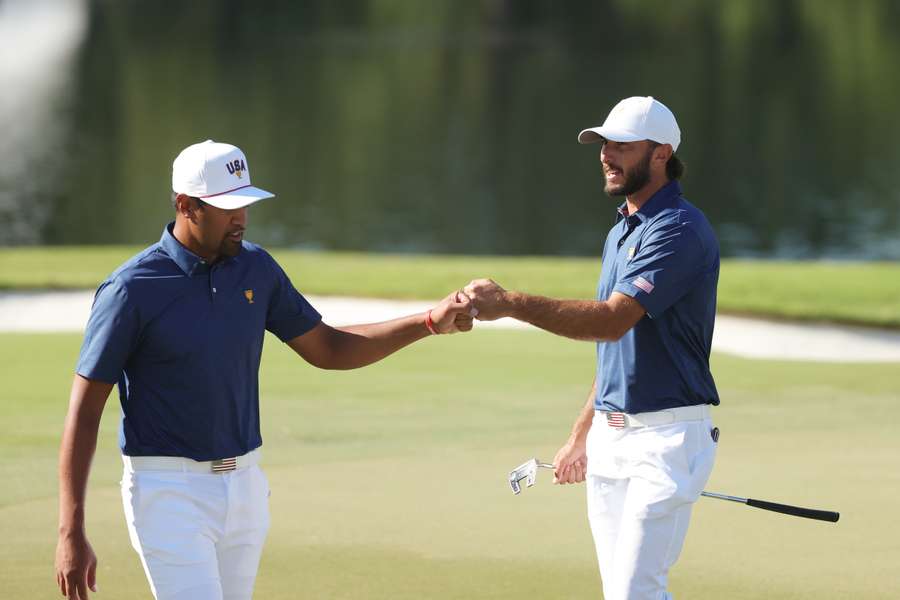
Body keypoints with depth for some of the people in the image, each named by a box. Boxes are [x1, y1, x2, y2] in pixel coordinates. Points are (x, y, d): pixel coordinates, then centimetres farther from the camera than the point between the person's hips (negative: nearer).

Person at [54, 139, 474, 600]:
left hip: (245, 488, 6)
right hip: (169, 492, -6)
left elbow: (327, 349, 16)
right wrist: (71, 535, -17)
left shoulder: (256, 269, 5)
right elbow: (83, 412, -11)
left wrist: (430, 322, 4)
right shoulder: (132, 289, -13)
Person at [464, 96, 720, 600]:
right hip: (610, 436, 10)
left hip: (667, 436, -9)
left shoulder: (680, 230, -14)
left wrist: (510, 303, -31)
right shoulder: (620, 233, 18)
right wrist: (581, 438, 25)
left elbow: (613, 320, -26)